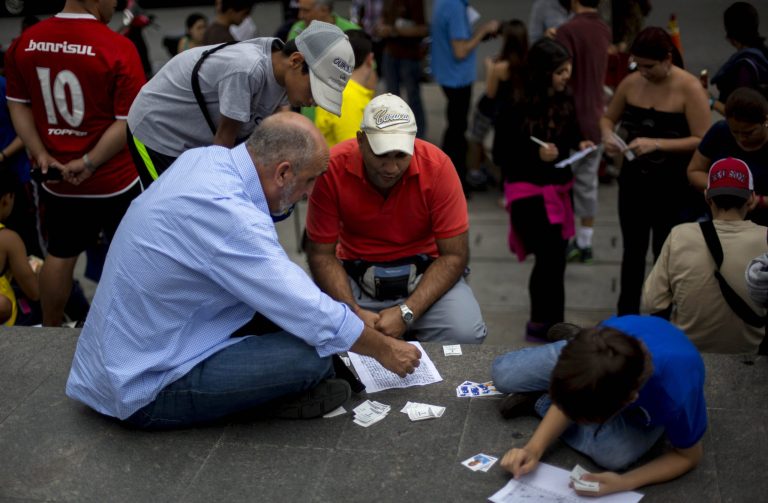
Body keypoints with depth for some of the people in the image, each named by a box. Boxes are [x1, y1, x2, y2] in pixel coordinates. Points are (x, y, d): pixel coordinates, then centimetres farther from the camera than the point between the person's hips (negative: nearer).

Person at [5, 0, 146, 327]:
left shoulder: (25, 42, -1)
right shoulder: (118, 48, -18)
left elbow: (17, 104, 6)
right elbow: (129, 120, -19)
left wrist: (40, 153, 2)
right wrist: (90, 162, -14)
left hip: (57, 177, 5)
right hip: (114, 177, -5)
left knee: (60, 254, 18)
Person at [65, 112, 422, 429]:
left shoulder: (205, 158, -1)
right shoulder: (230, 217, -29)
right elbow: (315, 318, -22)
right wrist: (384, 349, -5)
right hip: (144, 391, -10)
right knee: (313, 354, -21)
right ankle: (285, 398, 7)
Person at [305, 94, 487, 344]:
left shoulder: (437, 166, -17)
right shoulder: (333, 168, -16)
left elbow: (454, 255, -13)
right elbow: (321, 253, -9)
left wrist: (406, 313, -24)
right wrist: (354, 312, -24)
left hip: (424, 273, 0)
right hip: (354, 276, 1)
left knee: (465, 333, -28)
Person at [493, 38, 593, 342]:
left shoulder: (565, 101, 0)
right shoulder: (513, 107, -15)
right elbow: (500, 155, -12)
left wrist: (579, 143, -6)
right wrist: (536, 154, -24)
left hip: (559, 188, 6)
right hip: (528, 192, -6)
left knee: (557, 258, 10)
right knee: (549, 255, -12)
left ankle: (550, 324, 26)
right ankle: (543, 324, 5)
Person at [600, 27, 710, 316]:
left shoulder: (689, 88, -15)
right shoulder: (631, 83, -1)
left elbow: (702, 141, -18)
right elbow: (608, 118, 14)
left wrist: (656, 144, -27)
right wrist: (608, 135, -9)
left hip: (675, 188, -5)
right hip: (634, 181, 5)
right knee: (632, 251, 14)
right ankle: (625, 316, 26)